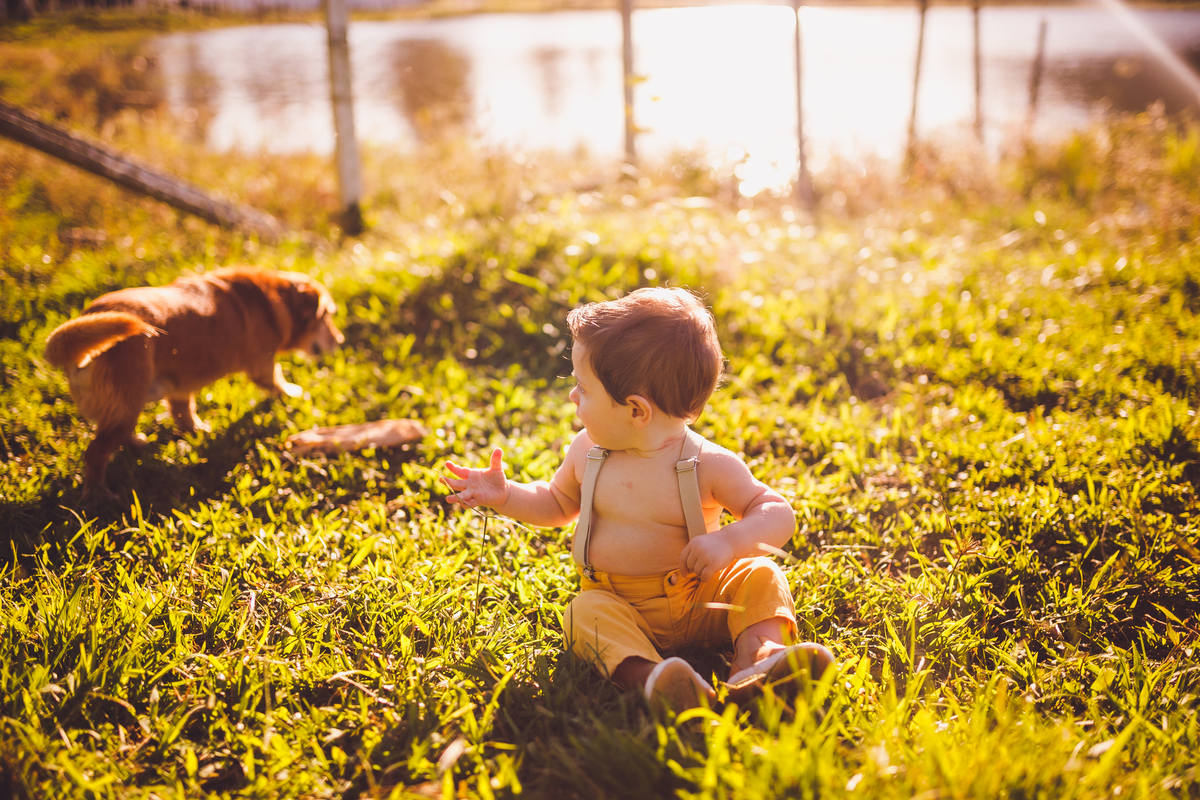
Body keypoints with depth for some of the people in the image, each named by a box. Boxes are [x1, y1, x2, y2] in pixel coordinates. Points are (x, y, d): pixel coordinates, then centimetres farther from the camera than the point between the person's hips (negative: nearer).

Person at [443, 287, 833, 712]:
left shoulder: (709, 465, -11)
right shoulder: (587, 451, 2)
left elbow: (779, 516, -11)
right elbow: (557, 503, 21)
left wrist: (729, 541, -30)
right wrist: (505, 496, 5)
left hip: (698, 604, -1)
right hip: (618, 605, 1)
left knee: (760, 576, -20)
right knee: (586, 613, -29)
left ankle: (755, 658, -40)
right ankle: (647, 674, -53)